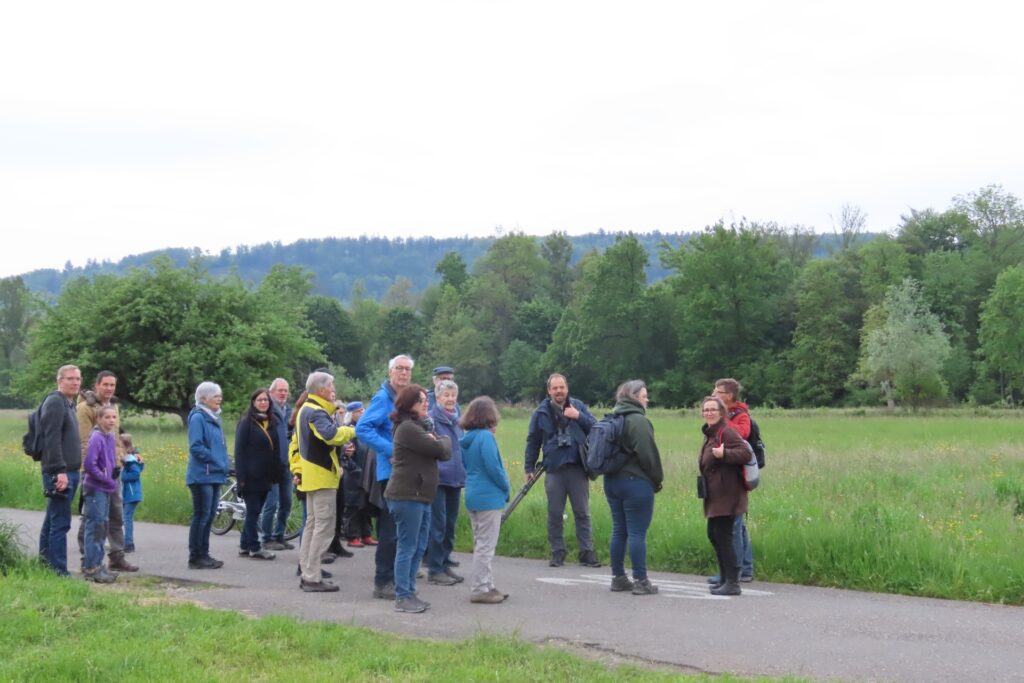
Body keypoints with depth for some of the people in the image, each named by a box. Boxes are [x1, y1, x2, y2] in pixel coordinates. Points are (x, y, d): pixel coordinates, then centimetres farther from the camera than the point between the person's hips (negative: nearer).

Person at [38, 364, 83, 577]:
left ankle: (45, 565, 20)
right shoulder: (55, 402, -11)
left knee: (52, 520, 14)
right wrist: (60, 471, -23)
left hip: (68, 471, 10)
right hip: (59, 473, -10)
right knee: (60, 523, -9)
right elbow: (52, 439, -19)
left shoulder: (69, 404, 19)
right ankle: (59, 572, -7)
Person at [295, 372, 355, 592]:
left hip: (311, 475, 11)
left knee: (312, 524, 15)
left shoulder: (306, 410, 16)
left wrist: (299, 470, 21)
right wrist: (353, 430, -19)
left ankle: (307, 574, 19)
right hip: (322, 475, -11)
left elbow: (296, 442, 21)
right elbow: (332, 434, -35)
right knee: (324, 526, -7)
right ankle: (313, 578, -7)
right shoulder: (316, 413, -17)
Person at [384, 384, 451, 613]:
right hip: (407, 496, -10)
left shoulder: (419, 426, 20)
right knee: (407, 547, -6)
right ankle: (402, 598, -2)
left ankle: (409, 593, 19)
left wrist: (438, 442, -9)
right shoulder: (407, 428, -13)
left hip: (421, 496, 10)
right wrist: (443, 441, 4)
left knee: (419, 547, 12)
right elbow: (439, 450, -18)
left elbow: (446, 452, 12)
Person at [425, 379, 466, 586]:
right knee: (438, 525, -5)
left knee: (450, 524, 11)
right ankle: (434, 569, 1)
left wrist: (464, 473, 17)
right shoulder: (431, 419, -9)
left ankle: (446, 564, 19)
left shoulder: (457, 420, 15)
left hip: (456, 479, 7)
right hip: (438, 479, -7)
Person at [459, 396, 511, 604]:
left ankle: (485, 586, 22)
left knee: (481, 544, 16)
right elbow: (493, 468, -20)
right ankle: (480, 589, 1)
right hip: (489, 497, -8)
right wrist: (506, 488, -3)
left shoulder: (465, 438, 9)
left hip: (472, 495, 8)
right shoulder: (486, 437, -16)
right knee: (486, 545, -2)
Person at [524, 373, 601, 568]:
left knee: (582, 513, 3)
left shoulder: (578, 406, 7)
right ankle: (558, 553, 13)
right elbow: (532, 441, 9)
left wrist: (579, 417, -13)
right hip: (554, 470, 0)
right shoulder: (541, 412, 4)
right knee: (555, 514, 4)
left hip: (578, 468, 0)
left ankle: (587, 553, 7)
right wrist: (529, 468, 7)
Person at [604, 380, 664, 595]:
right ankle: (640, 581, -3)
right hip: (636, 482, -9)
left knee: (619, 531, 13)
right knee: (637, 533, -5)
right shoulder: (638, 420, -14)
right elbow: (648, 454, -17)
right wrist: (657, 480, -5)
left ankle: (618, 578, 17)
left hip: (612, 481, 9)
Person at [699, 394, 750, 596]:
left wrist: (724, 454, -33)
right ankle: (725, 579, 24)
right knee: (713, 534, 15)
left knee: (722, 536, -9)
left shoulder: (726, 432, -13)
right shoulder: (709, 433, 16)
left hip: (726, 494, -10)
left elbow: (745, 452, -24)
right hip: (715, 495, 10)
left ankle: (733, 583, -5)